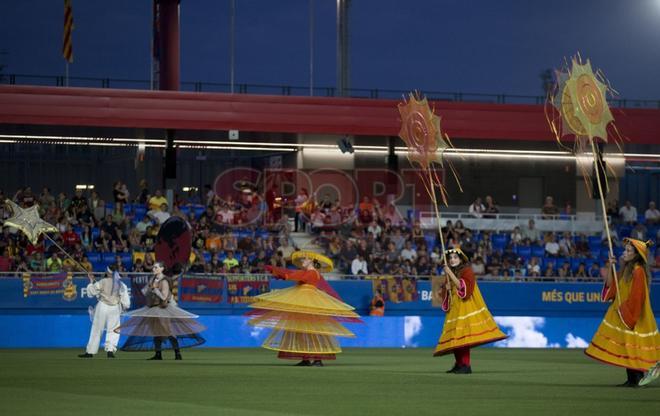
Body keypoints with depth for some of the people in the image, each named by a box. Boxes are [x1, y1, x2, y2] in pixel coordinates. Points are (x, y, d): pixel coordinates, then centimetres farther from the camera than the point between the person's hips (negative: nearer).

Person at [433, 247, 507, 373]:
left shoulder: (467, 271, -3)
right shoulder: (449, 273, 16)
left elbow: (463, 287, -17)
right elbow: (444, 294, 19)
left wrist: (451, 274, -18)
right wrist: (446, 289, -3)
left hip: (465, 306, -7)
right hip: (454, 309, 7)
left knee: (462, 336, -17)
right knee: (454, 337, 5)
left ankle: (466, 365, -19)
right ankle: (459, 364, 14)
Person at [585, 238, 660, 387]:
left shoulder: (638, 271, -16)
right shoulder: (626, 269, 12)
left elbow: (636, 296, -20)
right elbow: (611, 285, 10)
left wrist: (624, 309, -16)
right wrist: (610, 267, 1)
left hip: (634, 316, -9)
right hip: (623, 314, 9)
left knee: (632, 346, -7)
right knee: (626, 348, 9)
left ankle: (637, 379, -4)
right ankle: (632, 379, 12)